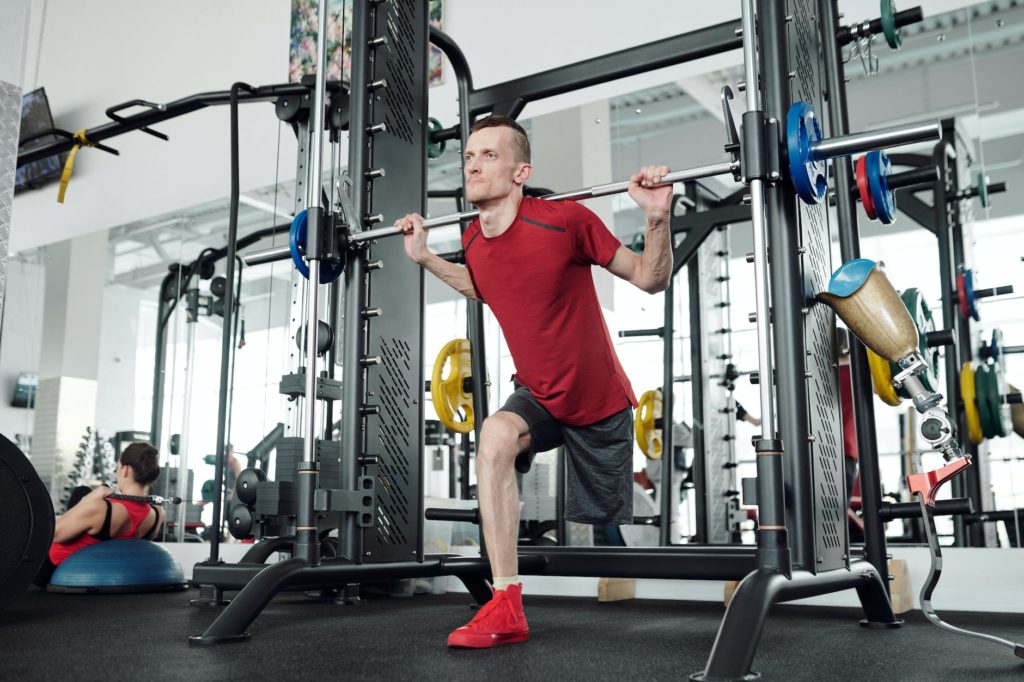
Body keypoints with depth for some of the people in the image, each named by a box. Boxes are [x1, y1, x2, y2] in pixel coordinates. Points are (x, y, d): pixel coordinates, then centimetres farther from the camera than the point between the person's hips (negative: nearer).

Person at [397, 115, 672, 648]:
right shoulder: (474, 240, -8)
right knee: (495, 436, -30)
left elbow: (651, 280, -14)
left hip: (601, 403, -3)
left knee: (604, 526, 10)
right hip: (536, 394, 3)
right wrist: (424, 257, 8)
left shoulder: (565, 220, -24)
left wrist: (657, 218, -31)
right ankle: (506, 609, -24)